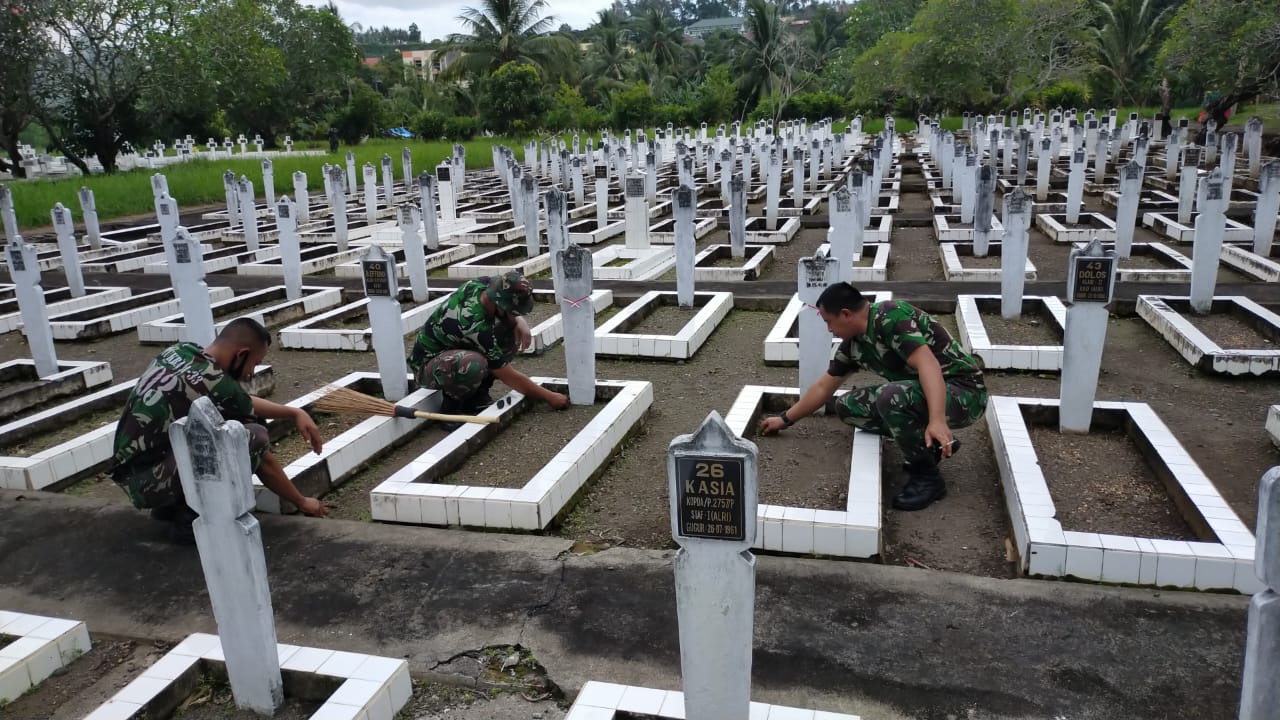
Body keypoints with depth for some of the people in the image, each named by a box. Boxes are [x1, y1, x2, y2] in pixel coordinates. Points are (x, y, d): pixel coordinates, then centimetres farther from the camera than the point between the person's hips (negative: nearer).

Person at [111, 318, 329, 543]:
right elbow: (263, 461, -9)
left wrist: (295, 412, 9)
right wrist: (302, 502, 5)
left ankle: (172, 504, 16)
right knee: (253, 437, -21)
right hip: (147, 480, -9)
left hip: (130, 470, 9)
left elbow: (244, 402, 17)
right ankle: (192, 518, -6)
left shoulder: (179, 351, 2)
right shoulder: (219, 386, -21)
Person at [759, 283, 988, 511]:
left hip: (964, 392, -9)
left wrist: (937, 421, -44)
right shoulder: (852, 344, 4)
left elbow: (928, 364, -33)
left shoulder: (891, 316, -21)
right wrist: (785, 419, 22)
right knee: (848, 406, 2)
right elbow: (822, 388, 17)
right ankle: (930, 443, 6)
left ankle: (927, 477, -13)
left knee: (891, 397, -34)